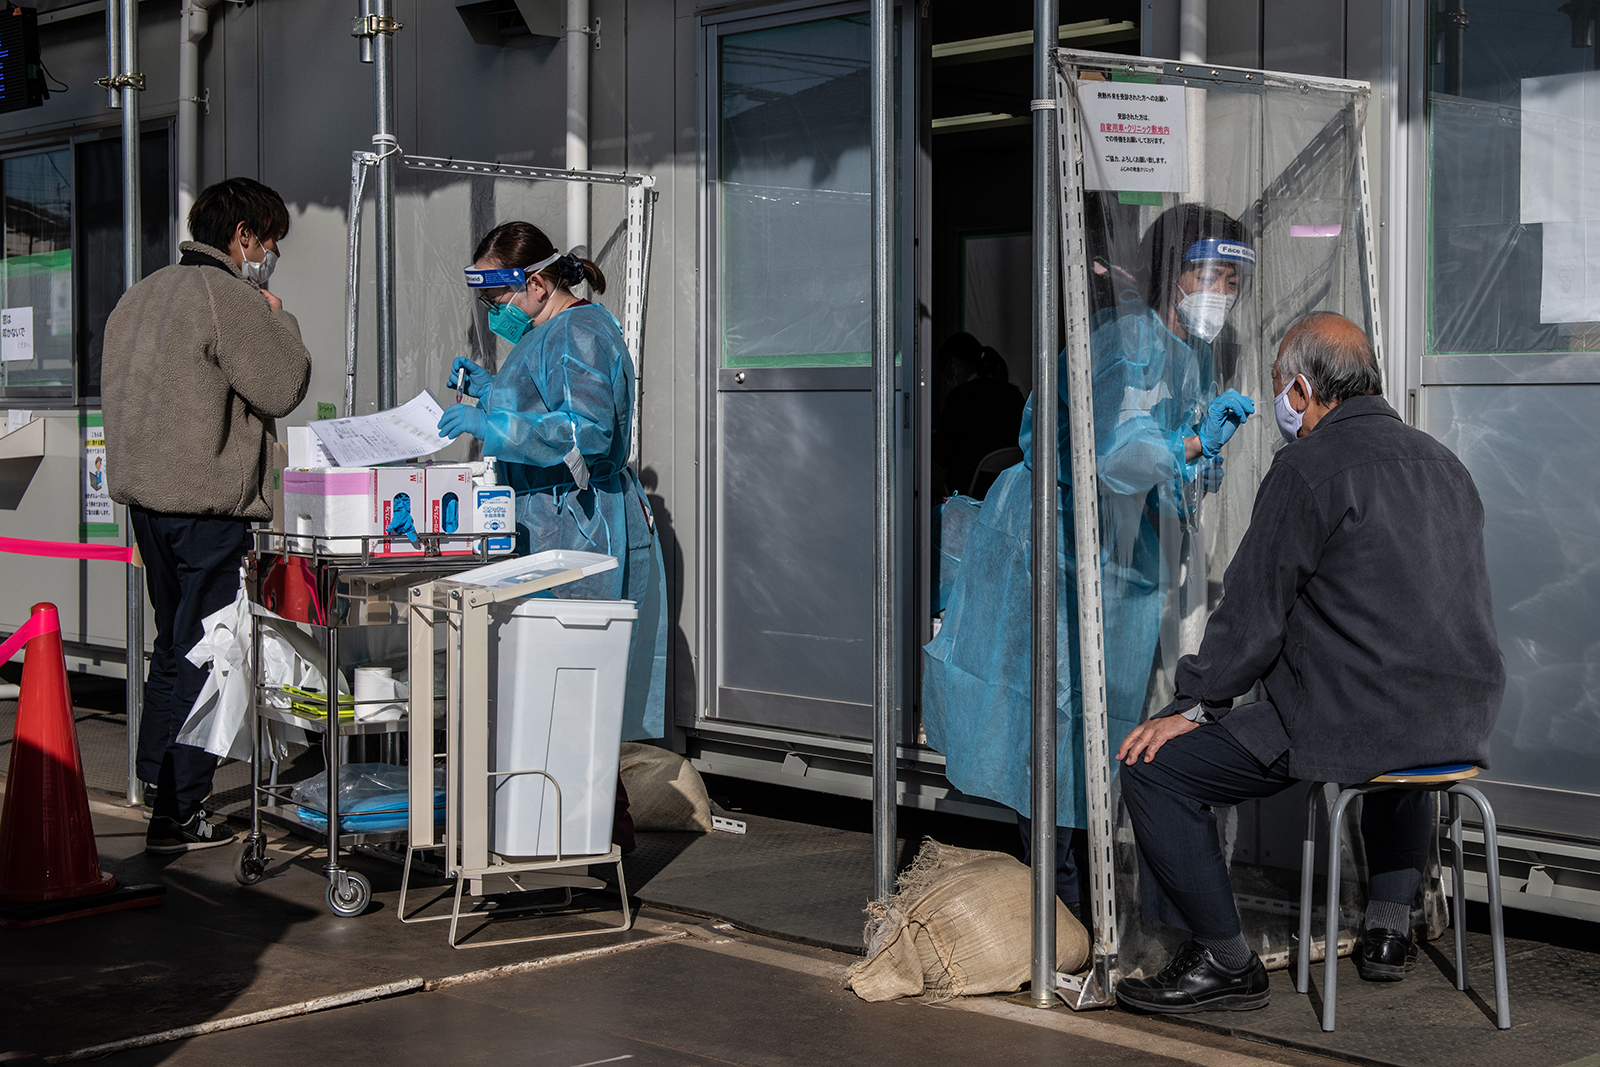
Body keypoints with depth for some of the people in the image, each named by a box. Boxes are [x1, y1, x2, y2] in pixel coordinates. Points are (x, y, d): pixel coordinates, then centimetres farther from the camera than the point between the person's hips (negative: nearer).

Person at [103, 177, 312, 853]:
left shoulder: (143, 294, 16)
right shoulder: (231, 299, -13)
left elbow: (112, 390, 21)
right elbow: (282, 388, -14)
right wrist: (279, 323, 1)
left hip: (144, 495, 9)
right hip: (208, 502, -9)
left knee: (172, 645, 21)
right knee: (203, 655, -3)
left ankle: (155, 785, 28)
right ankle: (176, 816, -2)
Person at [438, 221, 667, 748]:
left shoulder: (579, 334, -13)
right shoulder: (551, 332, 20)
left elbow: (586, 429, -27)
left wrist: (487, 422, -25)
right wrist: (489, 389, 18)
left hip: (577, 529, -11)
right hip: (549, 529, 11)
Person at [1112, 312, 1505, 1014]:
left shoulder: (1310, 466, -10)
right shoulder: (1443, 463, 15)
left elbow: (1253, 611, -10)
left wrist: (1193, 707, 1)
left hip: (1355, 721, -9)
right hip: (1463, 721, 9)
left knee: (1153, 767, -3)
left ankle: (1225, 962, 4)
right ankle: (1390, 928, 39)